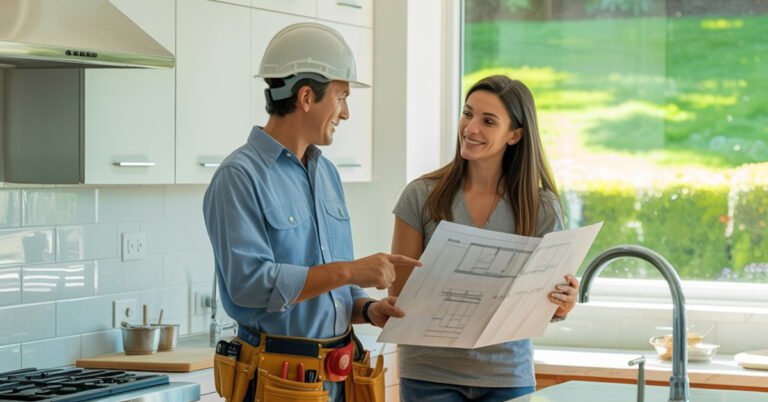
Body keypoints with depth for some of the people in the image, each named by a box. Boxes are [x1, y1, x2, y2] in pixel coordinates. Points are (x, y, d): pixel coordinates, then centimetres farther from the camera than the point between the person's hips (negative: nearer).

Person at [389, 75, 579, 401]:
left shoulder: (541, 207, -1)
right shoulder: (422, 195, -3)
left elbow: (544, 300, 5)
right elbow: (400, 293, -1)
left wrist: (561, 306, -17)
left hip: (508, 375, 1)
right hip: (431, 374, -1)